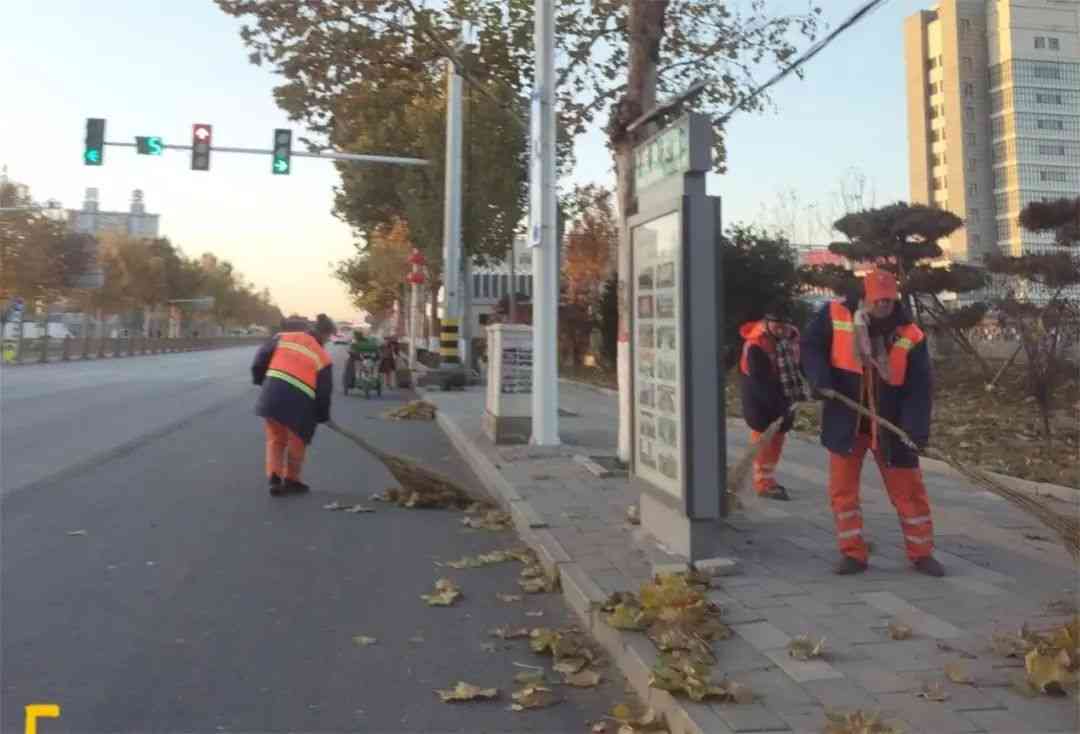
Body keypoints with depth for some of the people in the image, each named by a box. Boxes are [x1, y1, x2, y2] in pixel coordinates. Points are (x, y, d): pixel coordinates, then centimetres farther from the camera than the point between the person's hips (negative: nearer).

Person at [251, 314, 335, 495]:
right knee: (297, 442, 17)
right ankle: (291, 480, 27)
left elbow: (262, 356, 11)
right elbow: (324, 391, 4)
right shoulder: (323, 357, 3)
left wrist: (260, 379, 27)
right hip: (298, 402, -3)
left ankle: (274, 479, 12)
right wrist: (323, 416, 18)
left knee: (275, 439, 20)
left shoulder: (284, 337, 10)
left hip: (272, 395, 3)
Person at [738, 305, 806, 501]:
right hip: (761, 399, -7)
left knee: (778, 437, 13)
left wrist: (799, 391, 9)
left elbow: (796, 363, 14)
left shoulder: (792, 335, 0)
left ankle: (768, 479, 26)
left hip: (783, 398, 8)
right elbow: (760, 381, -27)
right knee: (764, 439, -5)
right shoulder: (756, 345, -24)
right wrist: (778, 405, -30)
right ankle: (764, 484, 1)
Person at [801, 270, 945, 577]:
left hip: (889, 425, 0)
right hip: (845, 421, 0)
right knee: (842, 488, 4)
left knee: (909, 488, 8)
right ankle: (853, 553, 18)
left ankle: (921, 553, 25)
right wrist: (821, 379, -18)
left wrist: (915, 430, -24)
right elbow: (811, 346, 0)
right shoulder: (834, 315, -12)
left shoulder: (910, 336, -11)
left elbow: (918, 388, -13)